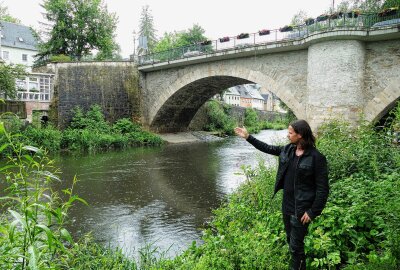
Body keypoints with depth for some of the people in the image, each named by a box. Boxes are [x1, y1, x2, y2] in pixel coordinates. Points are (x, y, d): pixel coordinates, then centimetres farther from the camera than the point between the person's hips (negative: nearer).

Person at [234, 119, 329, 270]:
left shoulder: (316, 157, -19)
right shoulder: (288, 150, 0)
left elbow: (322, 188, -16)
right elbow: (268, 148, 15)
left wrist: (313, 212, -16)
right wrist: (248, 137, 14)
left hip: (301, 209, -7)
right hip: (286, 205, 7)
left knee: (296, 245, 5)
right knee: (290, 240, 22)